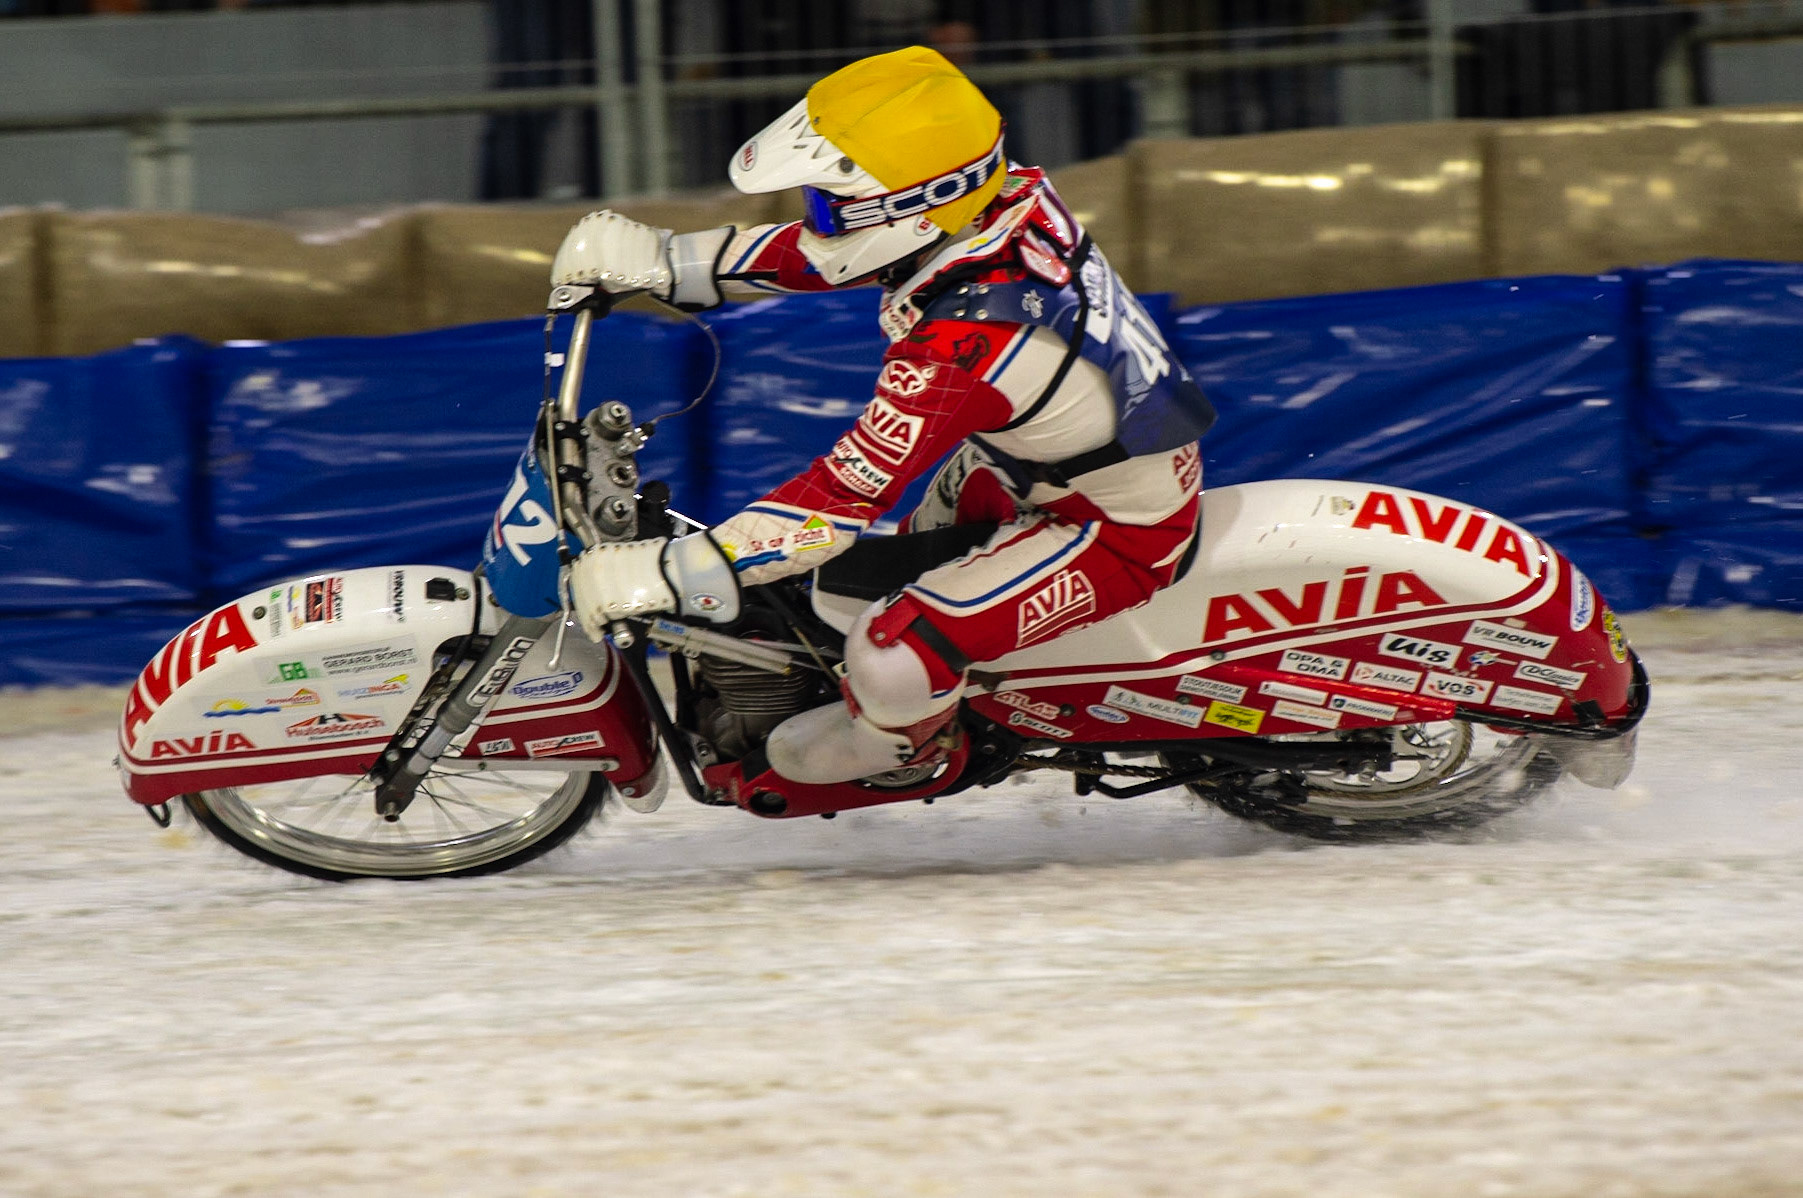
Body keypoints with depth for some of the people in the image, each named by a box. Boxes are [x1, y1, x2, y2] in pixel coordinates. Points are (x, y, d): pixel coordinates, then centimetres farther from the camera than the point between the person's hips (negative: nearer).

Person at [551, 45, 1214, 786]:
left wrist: (666, 573, -34)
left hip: (1121, 532, -9)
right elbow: (826, 253, 3)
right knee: (913, 549, 30)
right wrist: (667, 260, 1)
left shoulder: (961, 344, -39)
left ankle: (909, 742, 17)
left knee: (892, 658, -17)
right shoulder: (1013, 197, -14)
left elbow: (844, 501, -36)